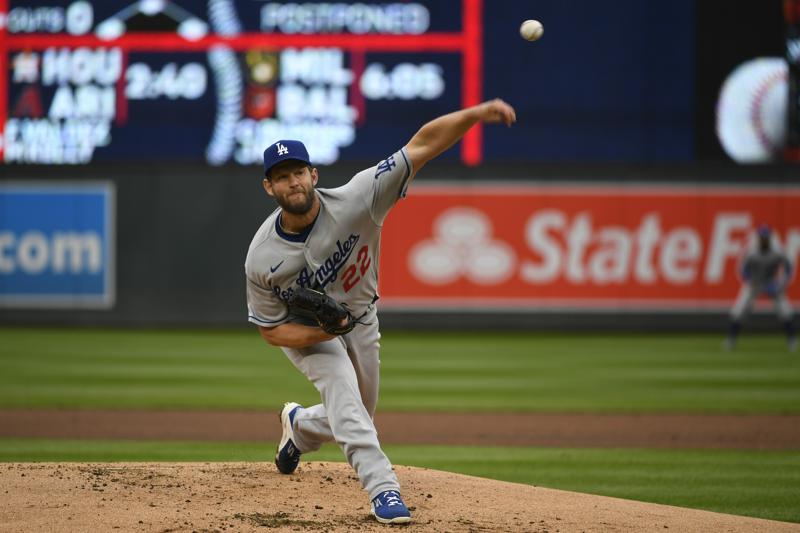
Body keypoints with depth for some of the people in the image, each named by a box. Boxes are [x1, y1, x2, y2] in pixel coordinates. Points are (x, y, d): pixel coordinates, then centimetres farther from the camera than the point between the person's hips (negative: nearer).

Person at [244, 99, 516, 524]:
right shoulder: (261, 258, -27)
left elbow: (422, 145, -37)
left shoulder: (354, 201, -31)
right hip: (303, 331, -3)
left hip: (360, 322, 3)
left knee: (352, 418, 15)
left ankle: (299, 424, 48)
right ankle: (383, 488, -30)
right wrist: (321, 332, -34)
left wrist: (476, 114, -50)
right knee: (341, 387, -28)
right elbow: (271, 329, -15)